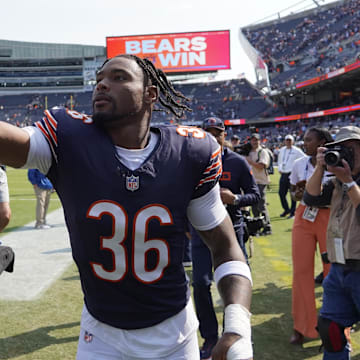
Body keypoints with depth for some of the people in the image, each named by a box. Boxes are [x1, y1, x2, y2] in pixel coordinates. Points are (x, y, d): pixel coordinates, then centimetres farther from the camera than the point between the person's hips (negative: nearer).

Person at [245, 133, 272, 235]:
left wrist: (249, 161, -18)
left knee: (261, 205, -11)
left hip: (261, 182, -7)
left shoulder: (263, 152, -8)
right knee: (254, 206, 13)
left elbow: (261, 166, -20)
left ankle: (267, 228, -7)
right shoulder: (249, 152, 14)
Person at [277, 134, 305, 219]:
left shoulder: (297, 151, -3)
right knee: (281, 193, 7)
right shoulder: (282, 150, 16)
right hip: (283, 174, 6)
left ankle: (293, 212, 3)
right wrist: (279, 169, 18)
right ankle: (286, 209, 24)